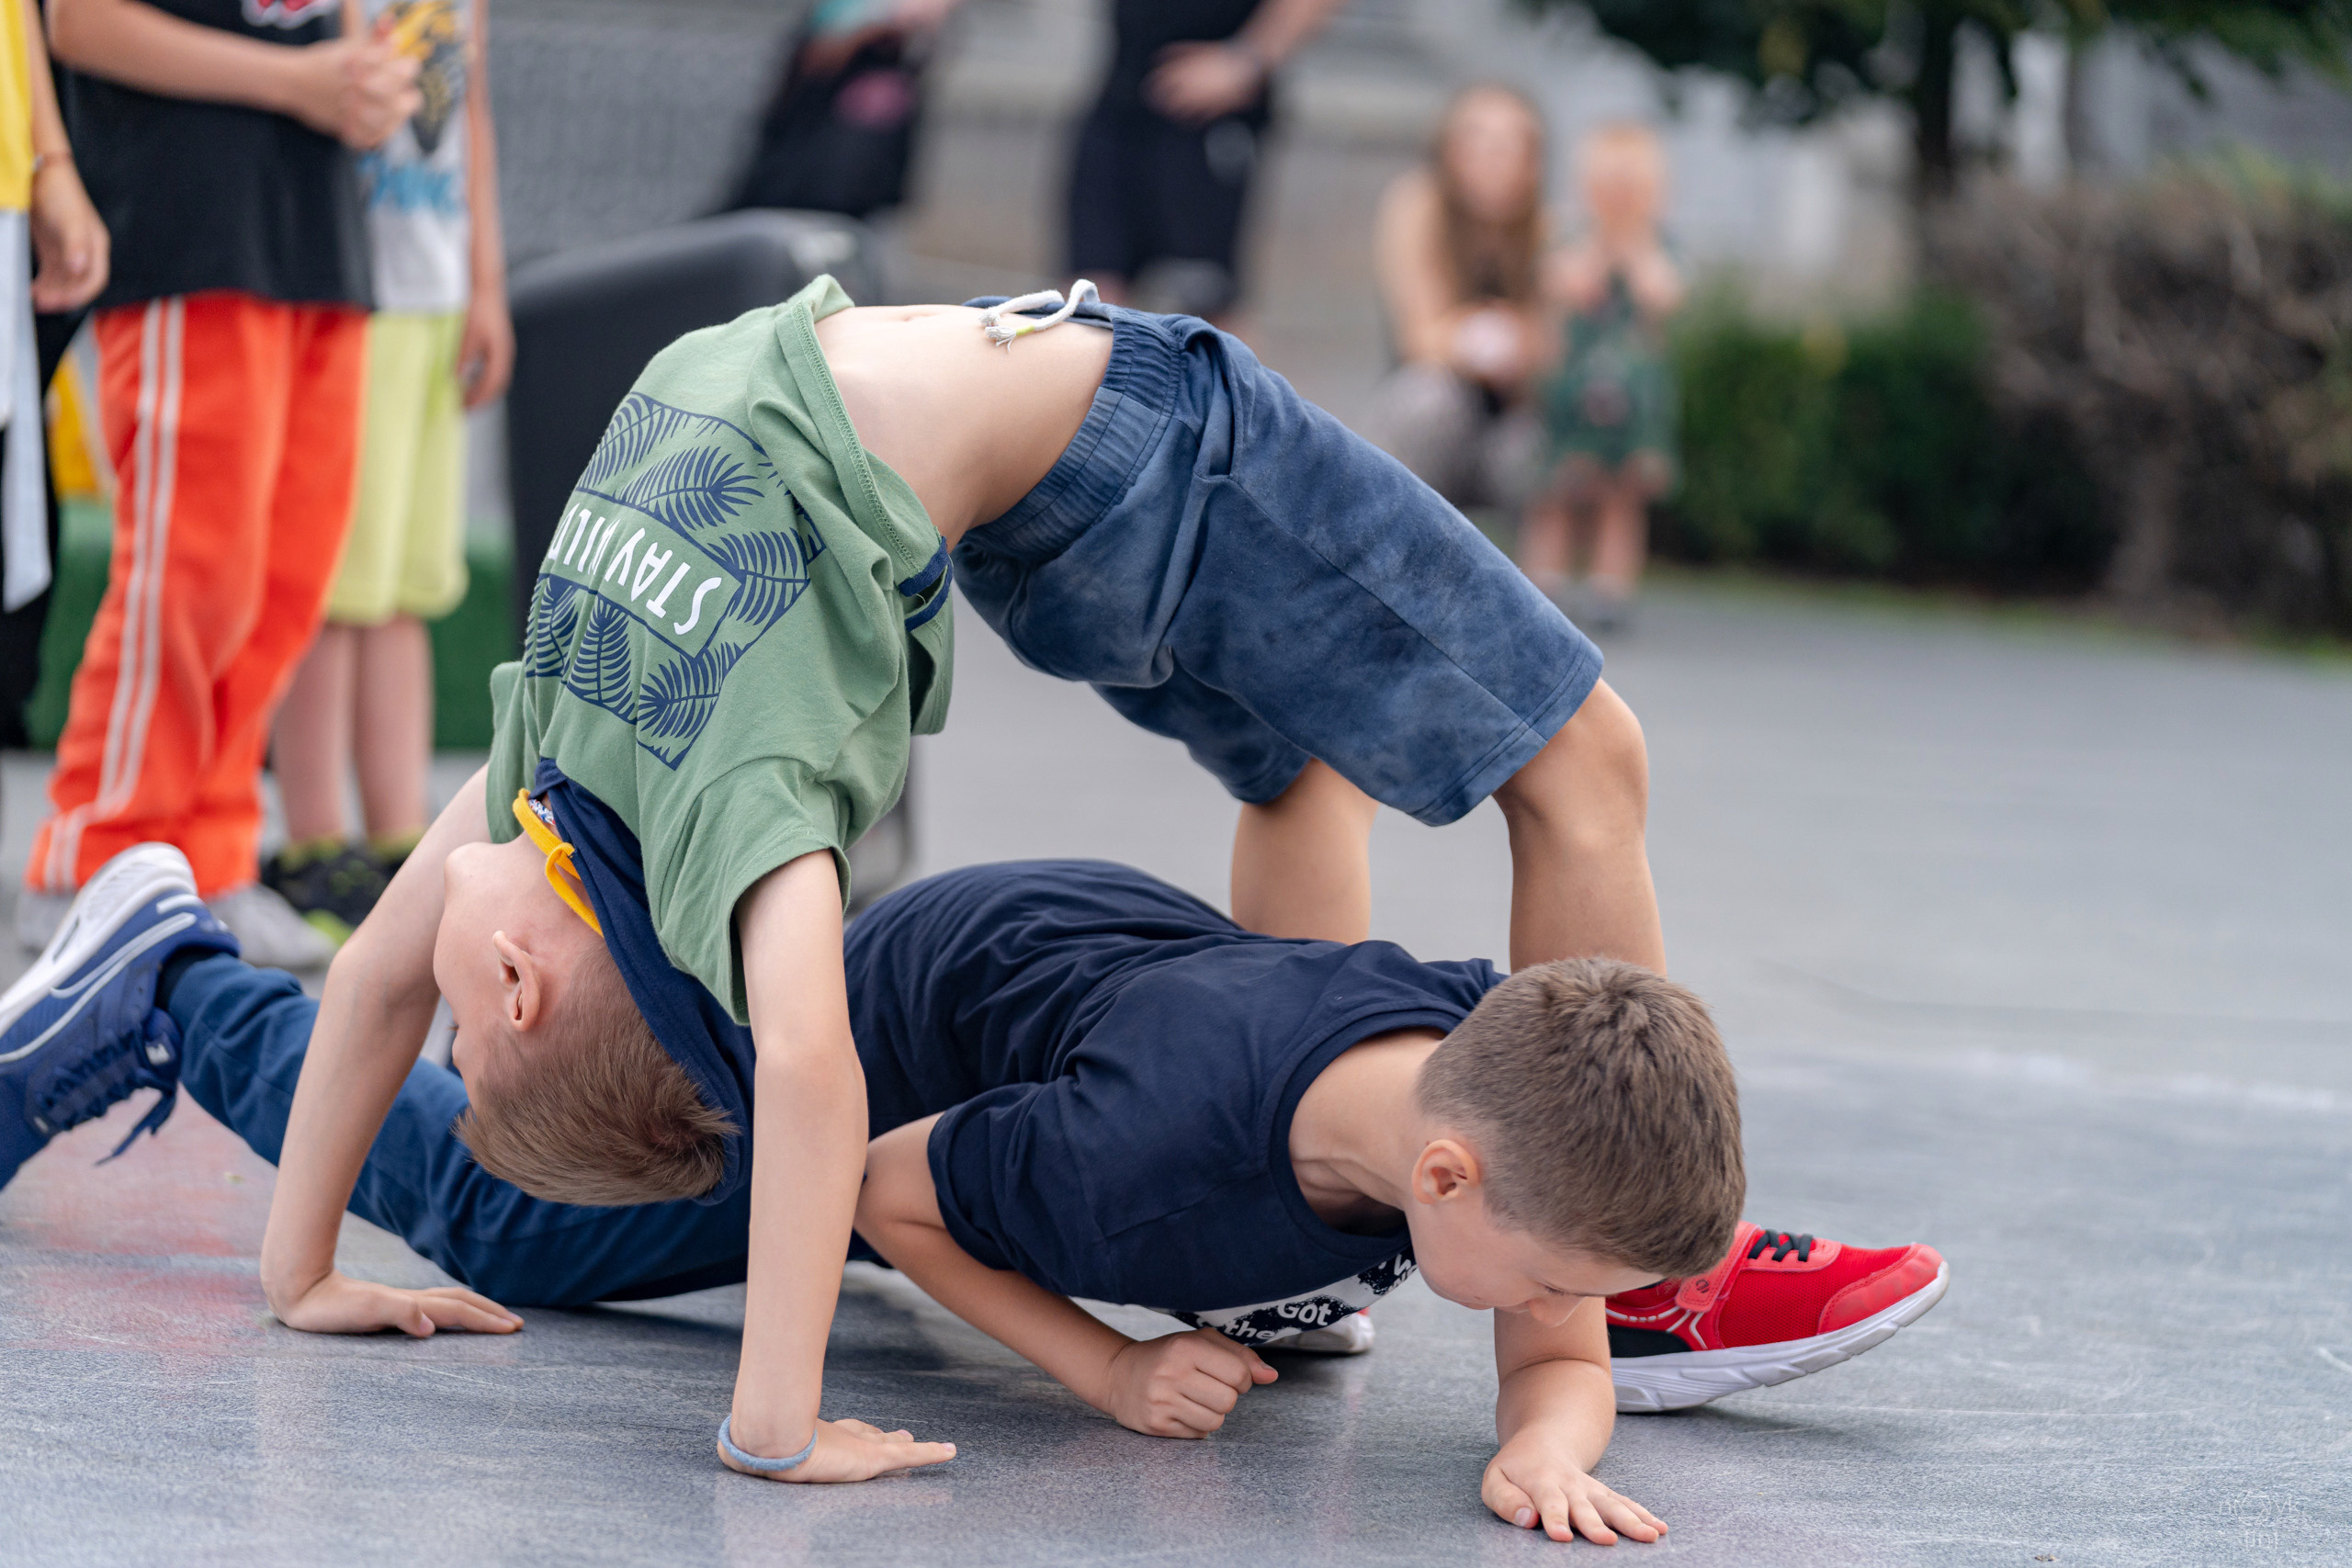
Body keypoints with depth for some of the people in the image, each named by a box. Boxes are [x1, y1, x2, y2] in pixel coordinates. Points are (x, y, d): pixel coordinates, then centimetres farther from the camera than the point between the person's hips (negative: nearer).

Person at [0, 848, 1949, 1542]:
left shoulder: (1505, 1064, -36)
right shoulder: (1149, 1162, -48)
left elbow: (1565, 1356, -21)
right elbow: (889, 1192, -28)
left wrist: (1550, 1443, -43)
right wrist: (1102, 1363, -33)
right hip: (898, 1014, -5)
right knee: (480, 1211, 20)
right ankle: (167, 984, 37)